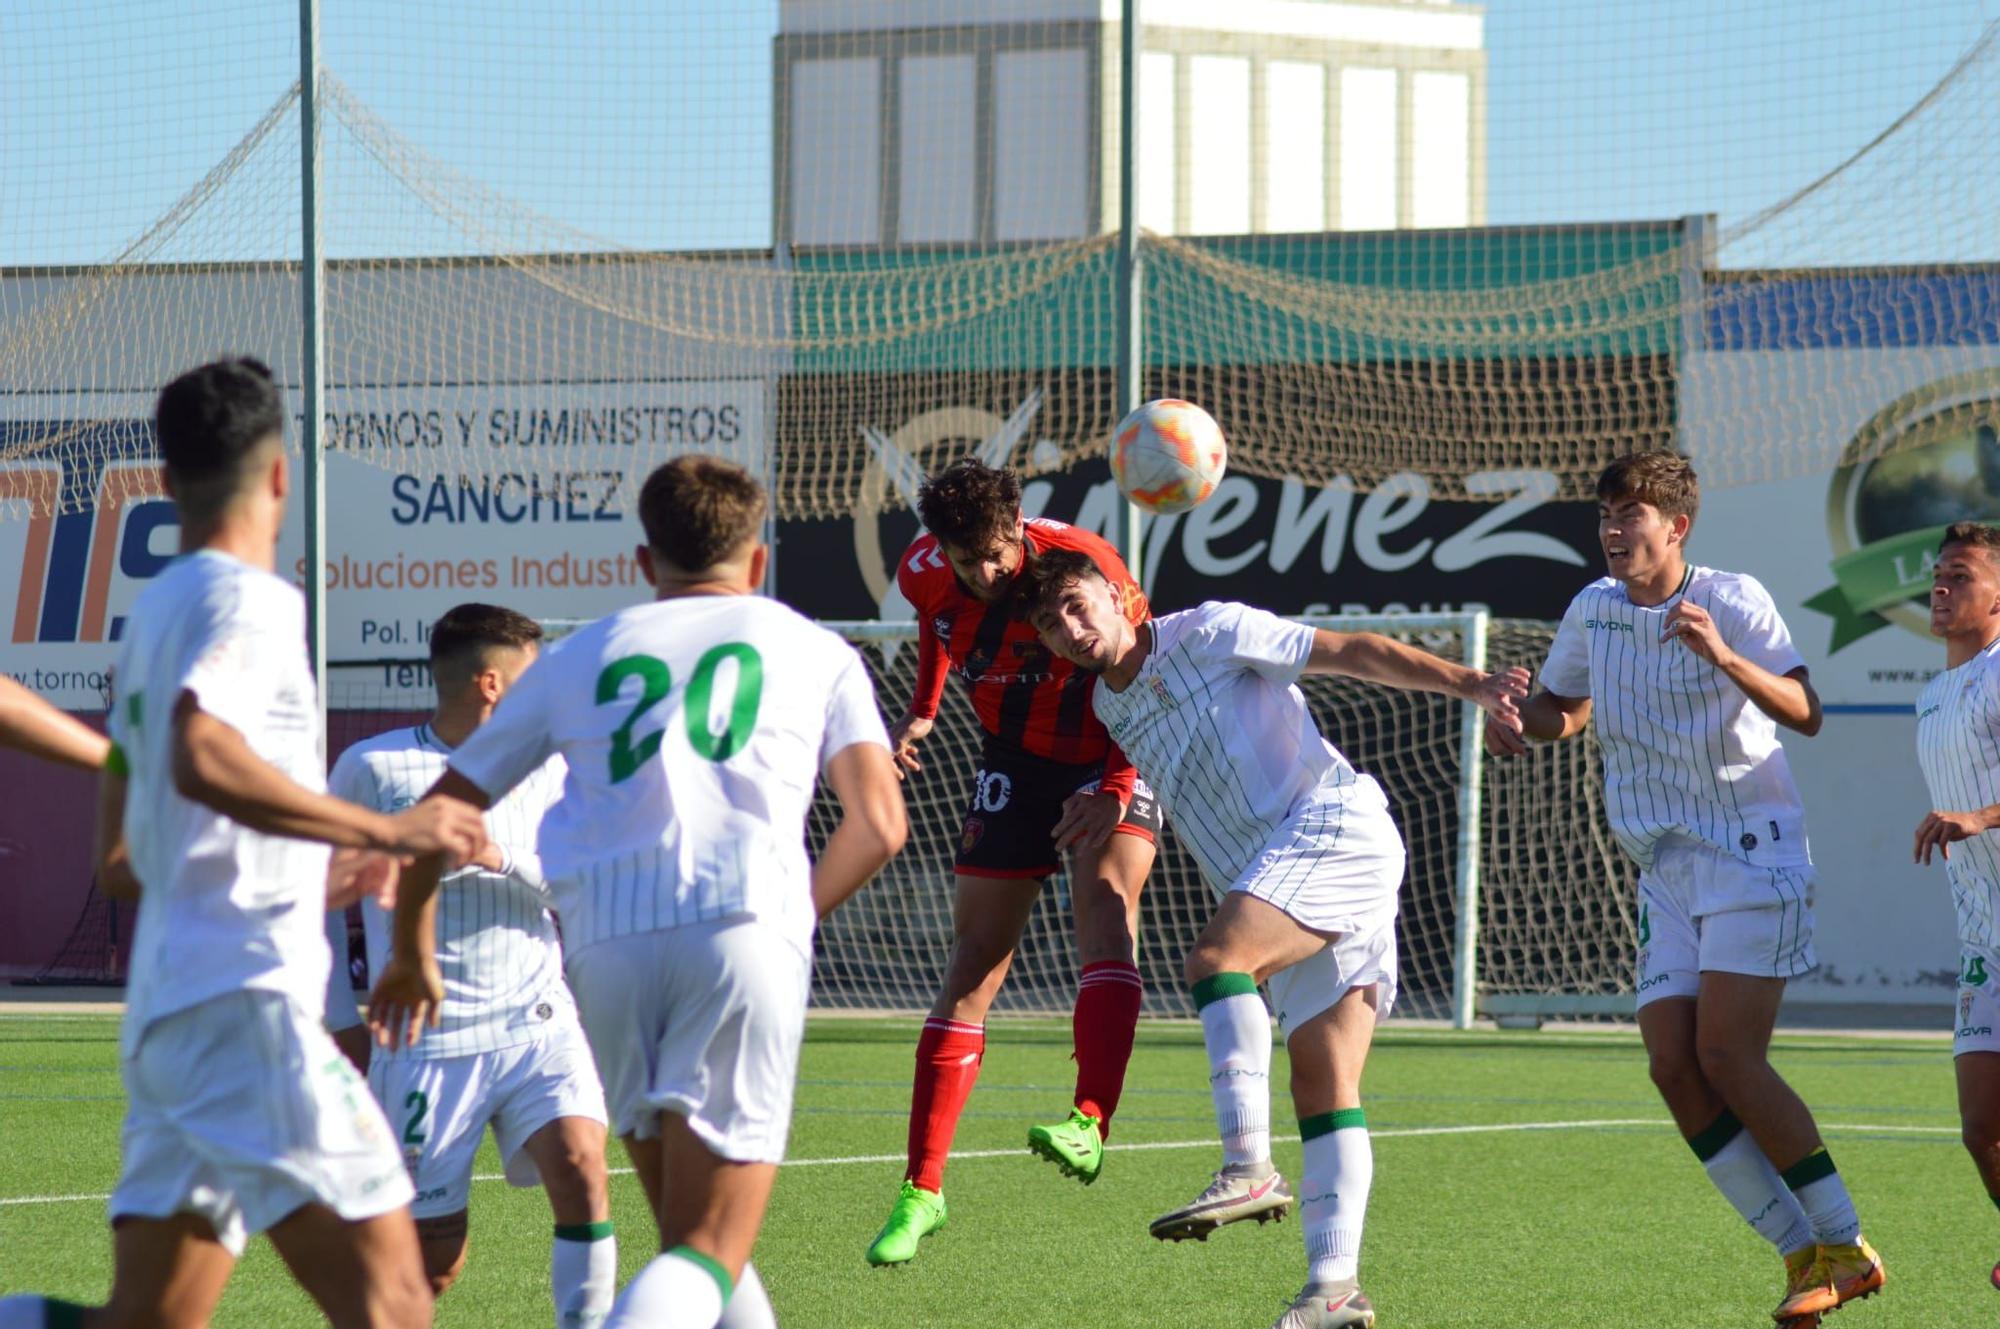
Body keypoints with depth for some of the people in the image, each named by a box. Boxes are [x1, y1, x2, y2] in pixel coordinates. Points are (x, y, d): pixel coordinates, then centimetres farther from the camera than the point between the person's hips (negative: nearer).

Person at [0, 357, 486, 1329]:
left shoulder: (153, 611, 21)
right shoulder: (249, 598, -6)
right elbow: (202, 760, -25)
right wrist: (383, 831, -21)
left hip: (165, 1010, 9)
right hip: (245, 1001, -9)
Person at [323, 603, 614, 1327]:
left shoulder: (548, 768, 8)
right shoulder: (373, 767, -2)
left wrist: (501, 856, -18)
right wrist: (341, 1021, 5)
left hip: (539, 1026, 3)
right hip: (427, 1043, -3)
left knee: (581, 1171, -23)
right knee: (434, 1263, 0)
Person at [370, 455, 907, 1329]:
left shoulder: (578, 659, 24)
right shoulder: (814, 651, 20)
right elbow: (878, 824, 7)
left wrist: (412, 955, 41)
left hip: (605, 938, 2)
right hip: (745, 922, -2)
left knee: (685, 1228, 18)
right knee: (709, 1254, -7)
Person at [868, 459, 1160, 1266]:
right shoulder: (927, 575, -12)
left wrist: (1114, 791, -32)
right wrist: (921, 711, 5)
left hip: (1109, 760, -4)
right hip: (1015, 763, 4)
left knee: (1104, 897, -32)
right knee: (973, 964, -1)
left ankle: (1089, 1125, -44)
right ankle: (922, 1190, 3)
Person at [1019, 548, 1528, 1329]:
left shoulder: (1205, 634, -3)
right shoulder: (1108, 709, 16)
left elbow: (1349, 651, -4)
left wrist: (1468, 685, -10)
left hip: (1335, 824, -8)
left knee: (1217, 959, -28)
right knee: (1321, 1084, 0)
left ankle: (1249, 1169, -36)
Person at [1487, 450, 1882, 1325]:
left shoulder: (1732, 600, -10)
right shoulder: (1593, 610, 7)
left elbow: (1804, 713, -21)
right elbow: (1567, 707, 24)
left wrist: (1725, 656, -37)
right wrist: (1518, 723, 2)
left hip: (1753, 853, -6)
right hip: (1667, 876, 6)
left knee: (1728, 1056, -17)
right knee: (1674, 1067, -7)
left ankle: (1844, 1245, -6)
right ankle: (1803, 1253, 0)